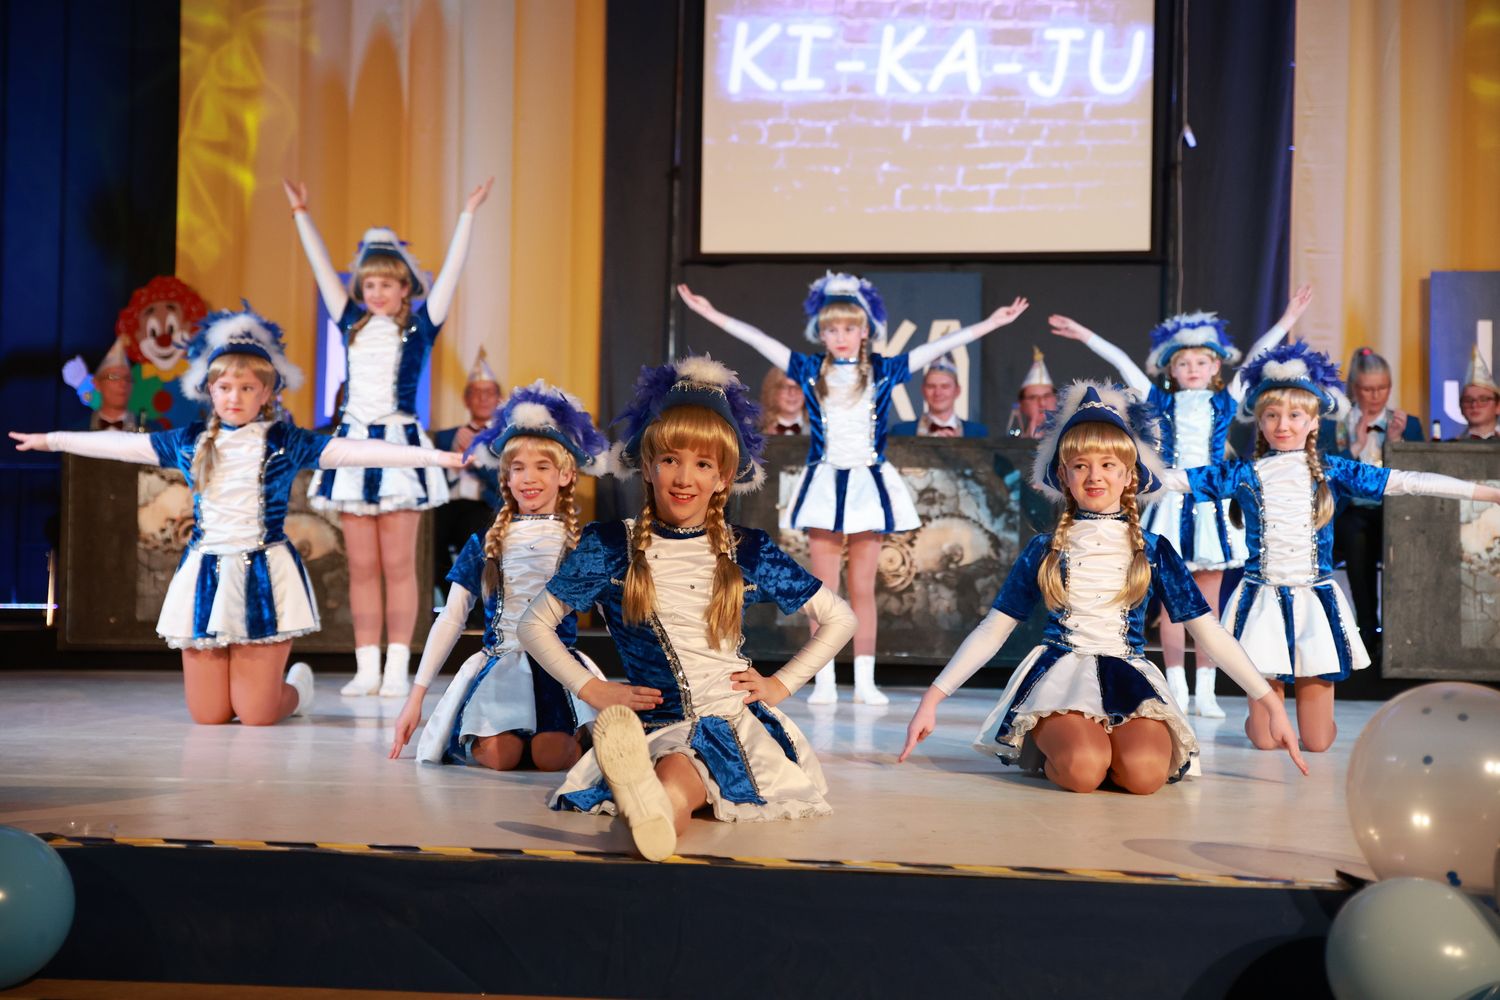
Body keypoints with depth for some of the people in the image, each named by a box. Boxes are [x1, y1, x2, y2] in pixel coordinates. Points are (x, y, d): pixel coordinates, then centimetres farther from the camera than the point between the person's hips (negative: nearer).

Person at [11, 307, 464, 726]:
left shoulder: (285, 442, -2)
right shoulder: (190, 442, 8)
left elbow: (354, 450, -12)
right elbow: (120, 444, 17)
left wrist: (432, 456, -22)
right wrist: (51, 440, 22)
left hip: (265, 577, -4)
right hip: (205, 575, 4)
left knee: (256, 715, -5)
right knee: (207, 715, 2)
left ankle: (297, 686, 30)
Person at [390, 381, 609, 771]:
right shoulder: (484, 545, 10)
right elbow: (450, 619, 11)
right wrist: (416, 696, 7)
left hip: (560, 664, -1)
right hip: (499, 663, 1)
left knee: (550, 755, -30)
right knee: (500, 756, -27)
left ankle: (584, 738, 3)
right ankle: (471, 739, 6)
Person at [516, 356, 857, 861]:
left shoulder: (749, 551, 9)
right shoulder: (609, 546, 6)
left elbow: (840, 619, 19)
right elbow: (534, 625, 12)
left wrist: (781, 684, 10)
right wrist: (592, 689, 3)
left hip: (737, 722, -1)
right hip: (659, 725, 1)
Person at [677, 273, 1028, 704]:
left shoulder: (882, 371, 2)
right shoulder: (810, 371, 3)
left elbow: (938, 347, 0)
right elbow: (759, 341, 1)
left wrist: (990, 324, -3)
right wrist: (713, 315, -3)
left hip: (868, 484, 0)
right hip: (824, 484, 0)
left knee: (863, 589, 4)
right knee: (824, 589, 2)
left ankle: (865, 680, 9)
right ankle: (824, 680, 7)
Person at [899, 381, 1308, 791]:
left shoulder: (1153, 551, 9)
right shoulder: (1044, 550, 9)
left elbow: (1209, 632, 10)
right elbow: (992, 630, 10)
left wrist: (1271, 703, 4)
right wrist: (932, 698, 4)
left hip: (1130, 679, 1)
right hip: (1060, 672, -1)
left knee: (1144, 771, -32)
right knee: (1082, 768, -33)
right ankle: (1047, 742, 0)